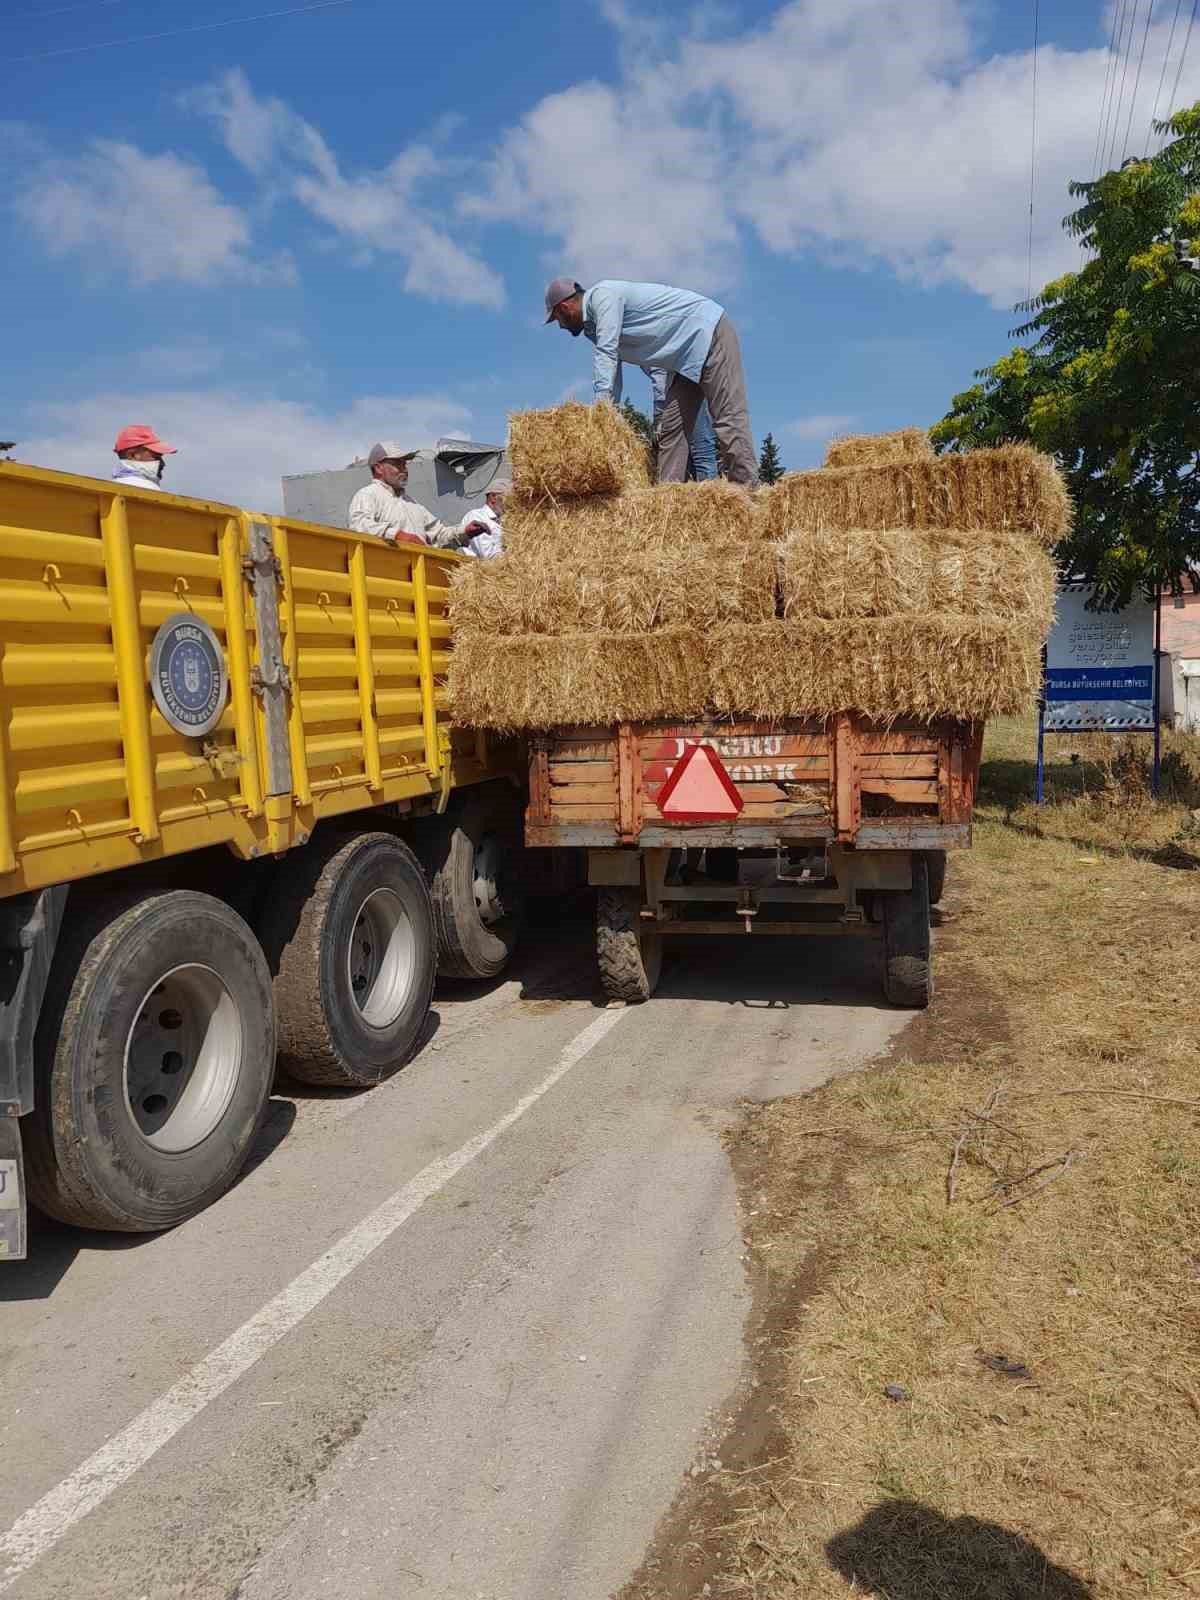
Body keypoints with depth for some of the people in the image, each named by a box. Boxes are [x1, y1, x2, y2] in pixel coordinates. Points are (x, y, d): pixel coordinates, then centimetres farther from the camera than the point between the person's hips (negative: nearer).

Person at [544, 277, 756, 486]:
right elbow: (613, 381, 19)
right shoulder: (593, 325, 16)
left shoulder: (602, 295, -12)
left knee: (728, 420, -17)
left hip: (709, 330, -10)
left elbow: (606, 355, -23)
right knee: (671, 428, 4)